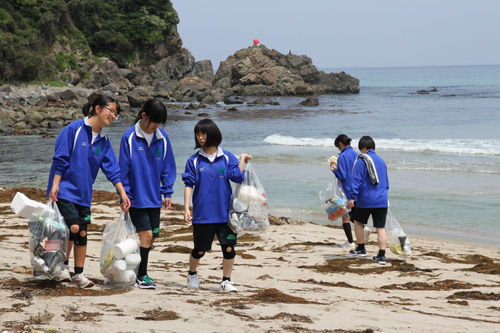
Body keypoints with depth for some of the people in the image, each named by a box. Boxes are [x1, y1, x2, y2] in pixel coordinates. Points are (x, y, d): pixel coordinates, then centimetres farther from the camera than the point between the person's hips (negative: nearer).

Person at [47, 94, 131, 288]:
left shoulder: (103, 141, 8)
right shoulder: (74, 129, -10)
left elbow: (112, 169, 9)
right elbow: (60, 159, -11)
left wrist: (123, 193, 2)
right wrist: (55, 185, -15)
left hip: (84, 194, 6)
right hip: (65, 190, -6)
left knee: (82, 233, 6)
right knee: (73, 227, -16)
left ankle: (79, 274, 15)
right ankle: (63, 266, 3)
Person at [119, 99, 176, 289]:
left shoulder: (162, 139, 2)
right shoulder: (129, 137, -10)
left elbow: (168, 166, 9)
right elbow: (123, 168, -6)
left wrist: (167, 192, 4)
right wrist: (125, 195, -6)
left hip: (154, 197, 5)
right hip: (136, 197, -5)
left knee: (152, 236, 7)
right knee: (146, 234, -10)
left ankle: (139, 271, 22)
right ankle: (141, 275, 1)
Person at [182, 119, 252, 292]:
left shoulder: (227, 158, 4)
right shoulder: (194, 160, 3)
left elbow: (238, 177, -5)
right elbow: (189, 185, 0)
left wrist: (242, 159, -9)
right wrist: (186, 208, -7)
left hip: (224, 213, 1)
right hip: (202, 214, 0)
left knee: (229, 247, -4)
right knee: (200, 250, 8)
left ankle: (226, 281, 12)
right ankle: (192, 275, 35)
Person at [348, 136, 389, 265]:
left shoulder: (361, 161, -6)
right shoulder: (381, 161, 15)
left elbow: (356, 180, -12)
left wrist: (353, 197, -11)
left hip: (366, 200, -5)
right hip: (382, 200, 5)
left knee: (358, 222, 18)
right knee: (381, 227, 2)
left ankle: (361, 249, 23)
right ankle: (381, 255, -3)